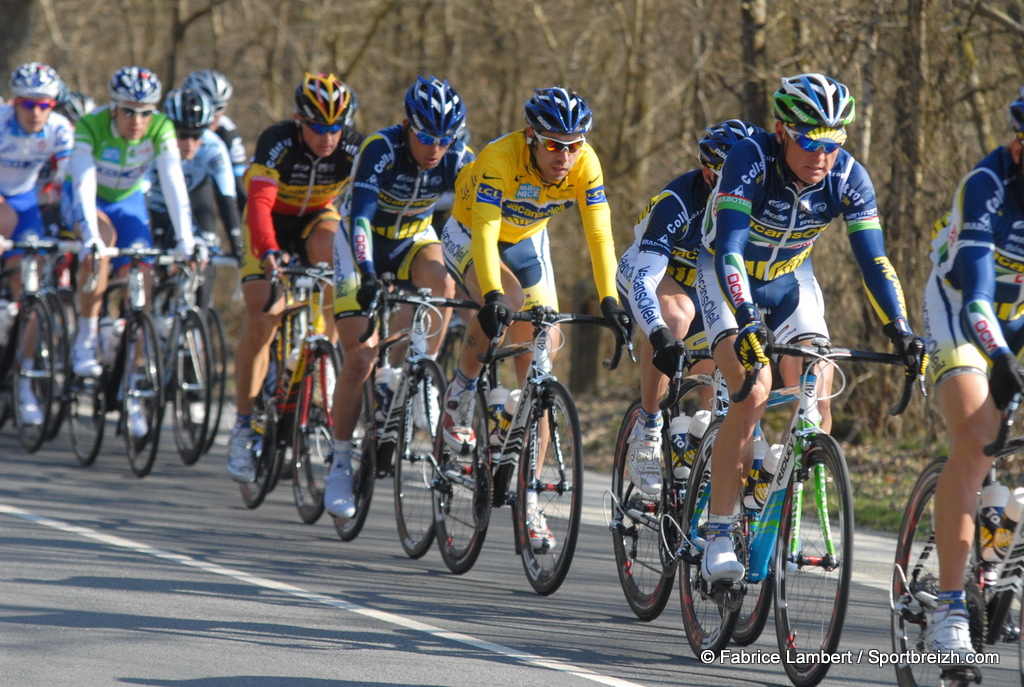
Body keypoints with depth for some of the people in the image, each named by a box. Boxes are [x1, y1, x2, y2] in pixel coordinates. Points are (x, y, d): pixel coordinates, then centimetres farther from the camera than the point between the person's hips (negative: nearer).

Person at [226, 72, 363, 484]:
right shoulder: (277, 143, -30)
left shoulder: (354, 148, -23)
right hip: (272, 224, -2)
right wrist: (269, 251, -59)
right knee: (261, 318, -17)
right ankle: (244, 425, -7)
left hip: (317, 219, 2)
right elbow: (259, 202, -41)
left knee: (332, 252, -35)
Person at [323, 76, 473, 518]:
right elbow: (361, 214, -40)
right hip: (362, 245, -3)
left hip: (413, 240, 3)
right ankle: (340, 464, 2)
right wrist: (368, 277, -53)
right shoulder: (380, 150, -30)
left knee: (443, 283, -33)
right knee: (361, 357, -12)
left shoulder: (458, 160, -19)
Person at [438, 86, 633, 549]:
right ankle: (459, 400, -9)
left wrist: (610, 300, -40)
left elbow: (599, 234, -28)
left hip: (527, 243, 4)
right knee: (507, 299, -35)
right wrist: (492, 296, -55)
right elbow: (485, 233, -41)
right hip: (469, 238, -4)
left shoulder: (585, 165, -25)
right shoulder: (501, 158, -35)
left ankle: (528, 499, -1)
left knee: (536, 366, -6)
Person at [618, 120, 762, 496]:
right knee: (677, 315, -38)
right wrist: (660, 336, -57)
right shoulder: (677, 204, -33)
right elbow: (644, 280, -41)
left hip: (704, 288, 5)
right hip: (647, 277, -5)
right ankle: (646, 430, -26)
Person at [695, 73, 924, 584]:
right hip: (728, 278, -4)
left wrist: (899, 331, -33)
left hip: (790, 280, 4)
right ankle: (718, 538, -18)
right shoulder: (750, 160, -32)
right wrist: (746, 323, -53)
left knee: (818, 405, -13)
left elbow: (873, 260, -20)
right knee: (751, 394, -24)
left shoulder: (848, 178, -21)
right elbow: (729, 246, -40)